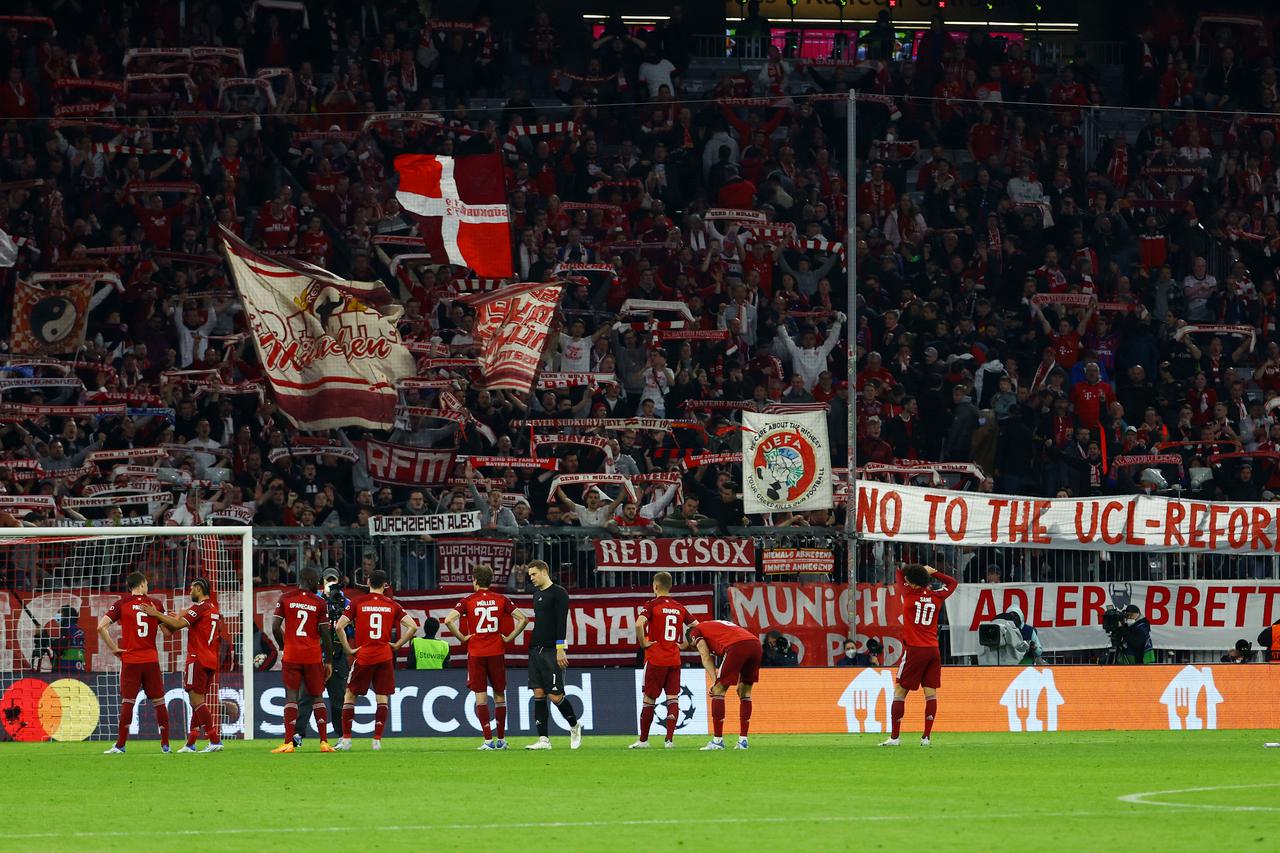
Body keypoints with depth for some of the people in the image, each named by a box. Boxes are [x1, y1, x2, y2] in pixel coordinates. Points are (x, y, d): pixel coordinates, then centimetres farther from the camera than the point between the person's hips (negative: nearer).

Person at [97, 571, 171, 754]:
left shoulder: (122, 604, -1)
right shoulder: (154, 604, 3)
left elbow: (101, 627, -10)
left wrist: (113, 648, -3)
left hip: (130, 660, -1)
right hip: (151, 660, 1)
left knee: (127, 702, -1)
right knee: (159, 702, 8)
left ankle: (120, 745, -5)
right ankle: (165, 744, 10)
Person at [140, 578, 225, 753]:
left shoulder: (200, 607, -11)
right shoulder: (213, 608, 17)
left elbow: (178, 624, -19)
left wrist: (157, 614, -13)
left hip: (198, 659, -9)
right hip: (211, 661, 9)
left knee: (197, 701, -10)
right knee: (197, 702, 11)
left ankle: (215, 741, -16)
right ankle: (190, 743, 13)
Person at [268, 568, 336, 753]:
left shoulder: (285, 599, 1)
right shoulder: (319, 603, -1)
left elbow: (275, 628, -2)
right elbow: (325, 634, -1)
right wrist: (329, 661, 7)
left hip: (291, 655, 0)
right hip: (313, 655, 0)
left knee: (291, 697, -1)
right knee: (317, 697, 9)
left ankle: (289, 742, -9)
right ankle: (324, 741, 5)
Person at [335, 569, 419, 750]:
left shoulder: (357, 603, -2)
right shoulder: (392, 605, 2)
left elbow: (339, 627, -11)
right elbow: (413, 627, -2)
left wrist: (348, 649, -3)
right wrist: (398, 645, 6)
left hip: (363, 656, -1)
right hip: (385, 657, 1)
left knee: (350, 695, 10)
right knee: (382, 697, 7)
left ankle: (346, 739, 6)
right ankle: (377, 740, 1)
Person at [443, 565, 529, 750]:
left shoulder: (468, 601, -3)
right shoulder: (501, 600, 3)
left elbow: (448, 620, -15)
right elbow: (523, 619, -1)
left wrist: (461, 638, -4)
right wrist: (509, 638, 5)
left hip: (476, 653, -2)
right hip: (497, 652, 2)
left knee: (480, 696, 1)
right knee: (499, 695, 12)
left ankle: (488, 740, -6)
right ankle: (501, 739, 15)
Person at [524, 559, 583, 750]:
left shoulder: (558, 593, -8)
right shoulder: (537, 593, 16)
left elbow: (561, 622, -14)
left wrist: (560, 649, -19)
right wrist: (533, 645, 16)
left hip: (552, 651, -8)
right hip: (536, 649, 8)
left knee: (555, 695, -7)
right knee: (538, 694, 2)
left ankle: (574, 726, 17)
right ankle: (543, 739, 2)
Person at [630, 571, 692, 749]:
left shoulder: (652, 605, -6)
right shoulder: (680, 608, 9)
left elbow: (639, 624, -23)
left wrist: (643, 643, -10)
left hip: (655, 659, -4)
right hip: (675, 659, 4)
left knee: (649, 699, 6)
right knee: (673, 698, 4)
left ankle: (643, 740, 12)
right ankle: (669, 739, -6)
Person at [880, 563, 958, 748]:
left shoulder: (909, 594, -5)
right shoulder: (936, 597, 4)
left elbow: (898, 573, 14)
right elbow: (953, 582, 24)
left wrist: (924, 571, 22)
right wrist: (932, 573, 17)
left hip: (914, 650, -4)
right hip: (933, 651, 4)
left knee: (899, 691, 2)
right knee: (931, 693, 4)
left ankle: (894, 737, -3)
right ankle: (926, 736, 0)